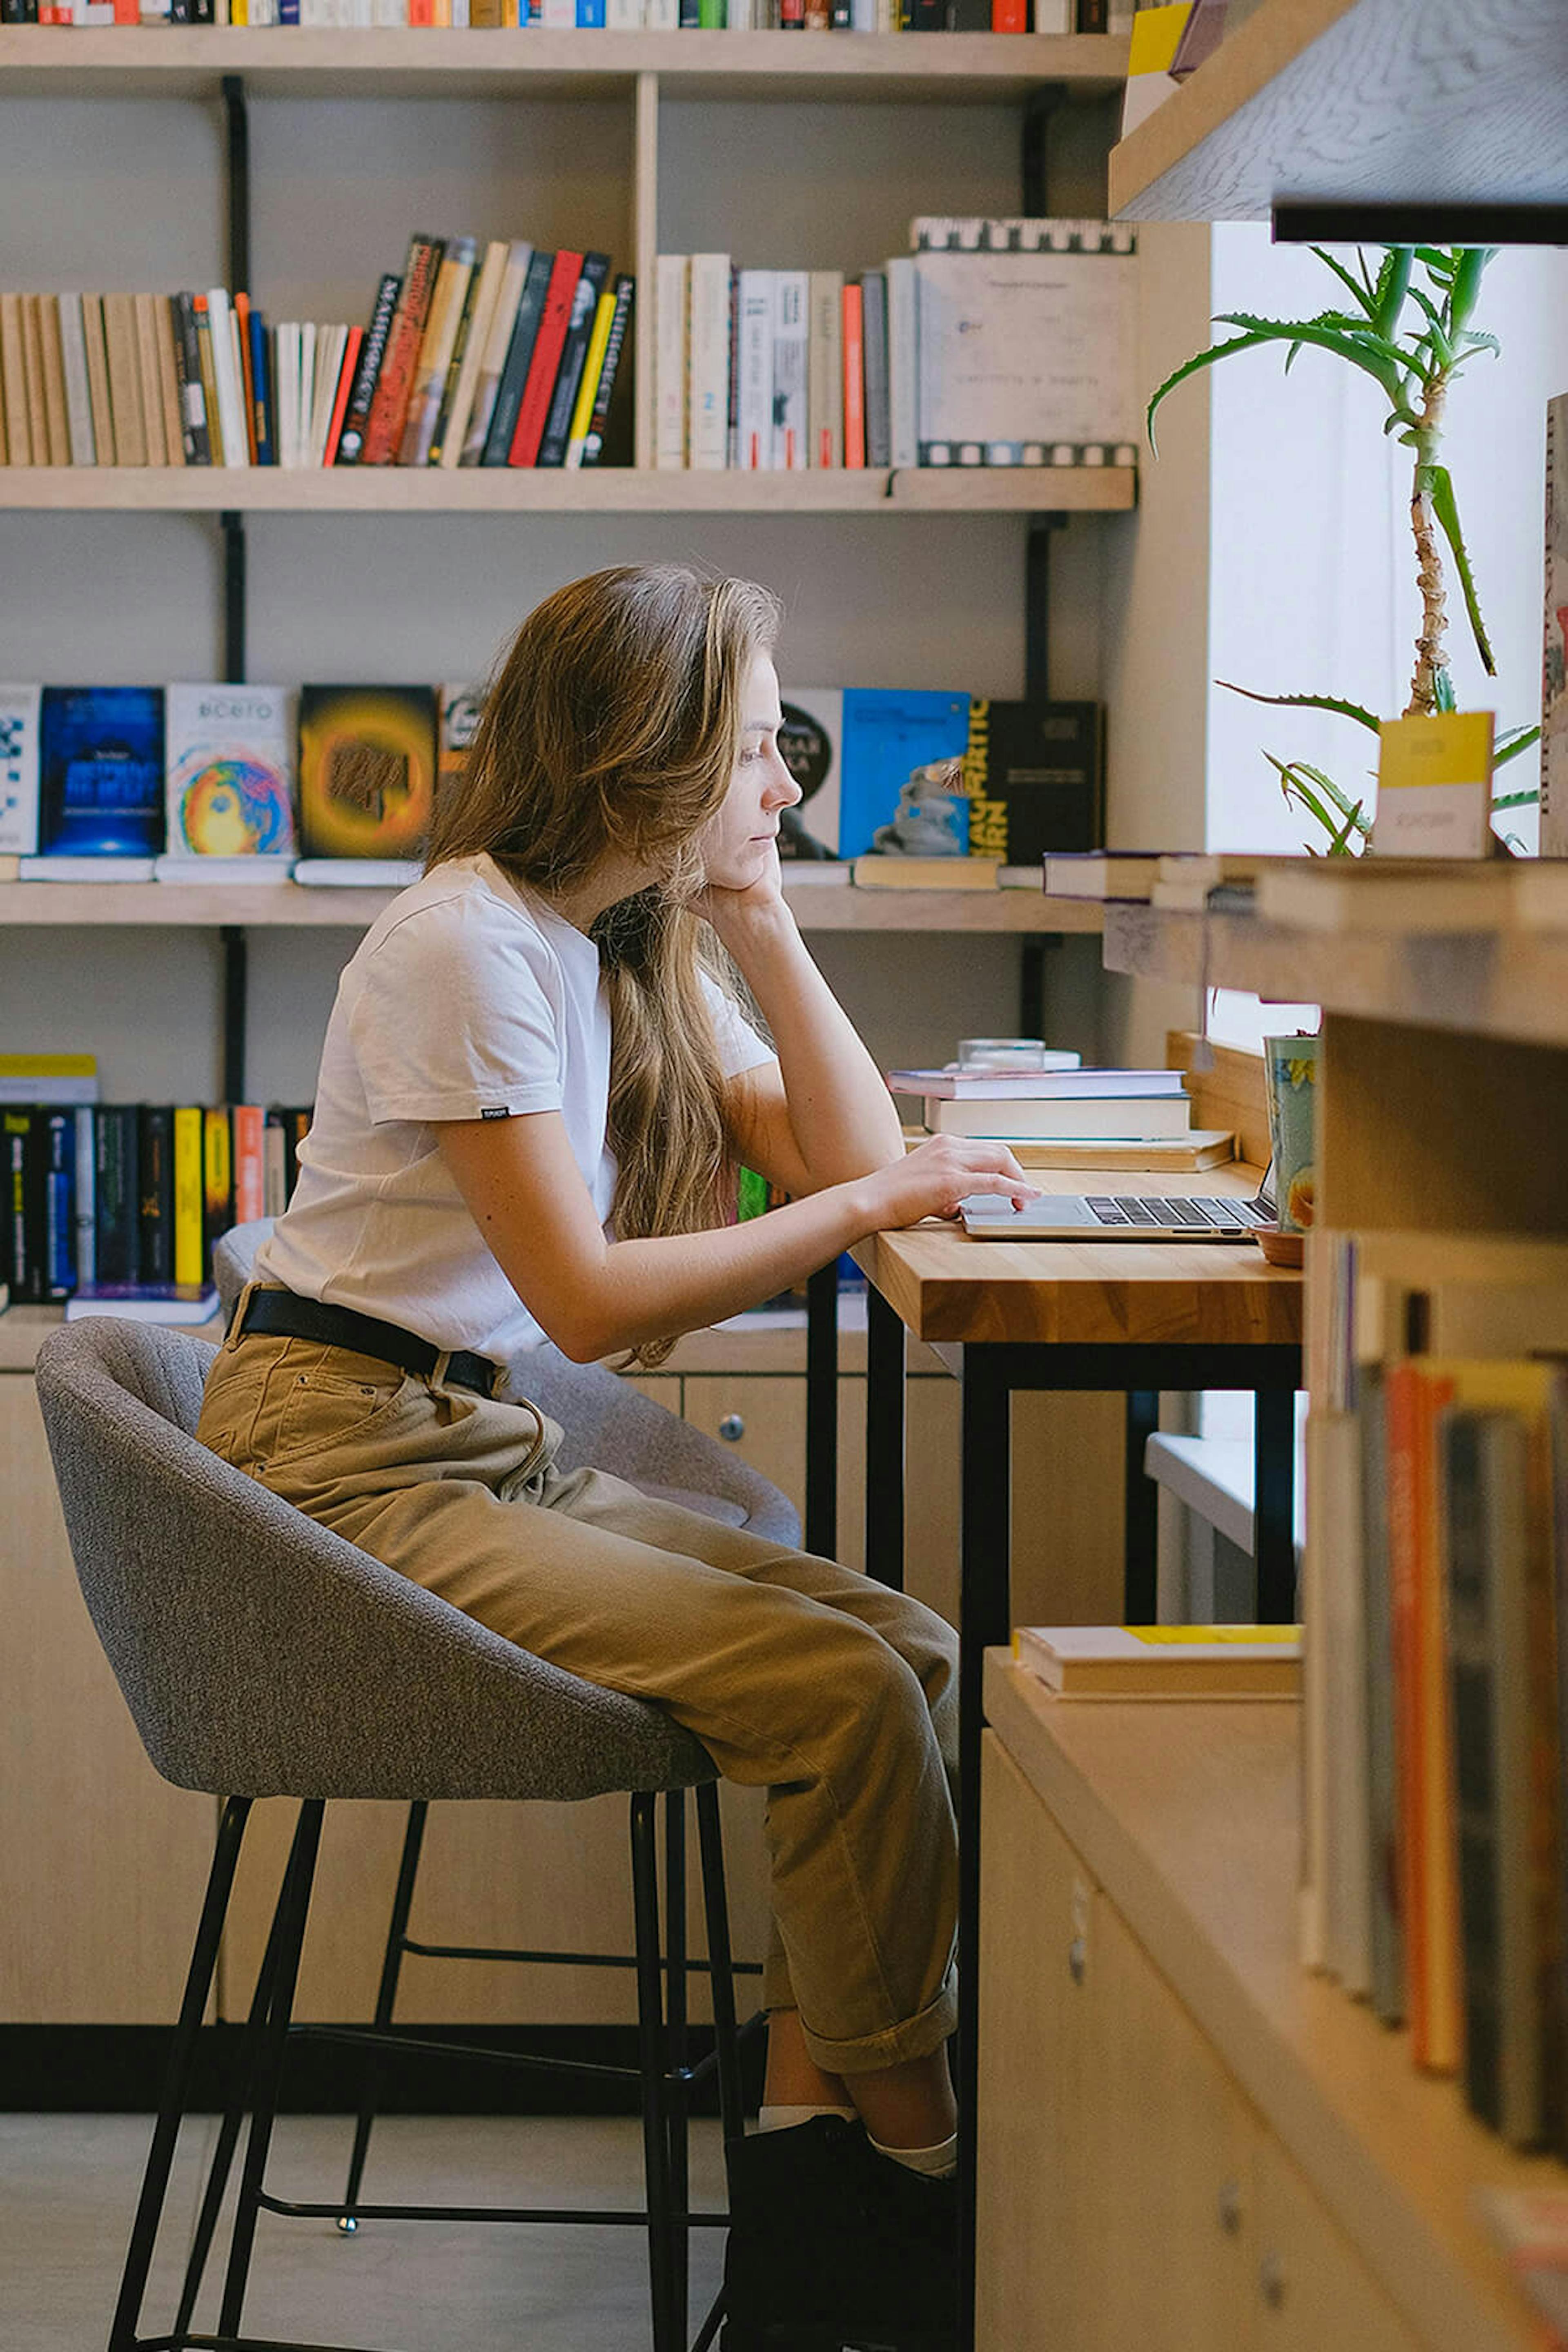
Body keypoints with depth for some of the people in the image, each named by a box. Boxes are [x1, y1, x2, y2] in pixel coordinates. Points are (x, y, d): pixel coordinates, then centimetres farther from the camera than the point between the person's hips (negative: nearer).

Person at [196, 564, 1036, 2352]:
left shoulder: (641, 949, 12)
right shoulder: (469, 949, -16)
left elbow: (848, 1152, 9)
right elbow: (586, 1297, -21)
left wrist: (761, 923, 3)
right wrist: (855, 1209, -17)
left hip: (489, 1453, 9)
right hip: (352, 1458, -9)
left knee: (915, 1654, -6)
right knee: (844, 1690, -20)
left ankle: (806, 2162, -6)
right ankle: (922, 2160, -1)